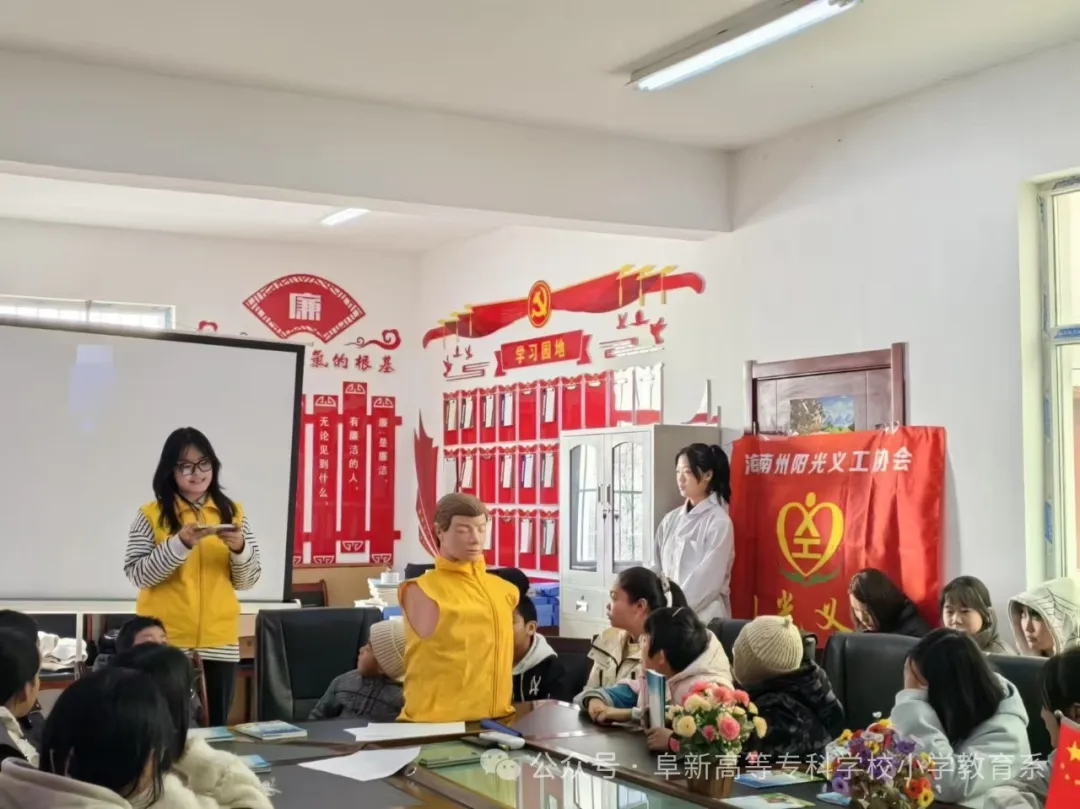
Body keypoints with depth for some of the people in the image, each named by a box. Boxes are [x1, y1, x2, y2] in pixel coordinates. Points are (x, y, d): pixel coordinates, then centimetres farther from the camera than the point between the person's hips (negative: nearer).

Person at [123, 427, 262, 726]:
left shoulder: (232, 513, 7)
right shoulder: (152, 515, 0)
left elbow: (247, 581, 6)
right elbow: (136, 574, -8)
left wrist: (240, 549, -13)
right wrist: (180, 544, -19)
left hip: (219, 642, 2)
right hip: (166, 642, -2)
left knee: (215, 726, 5)